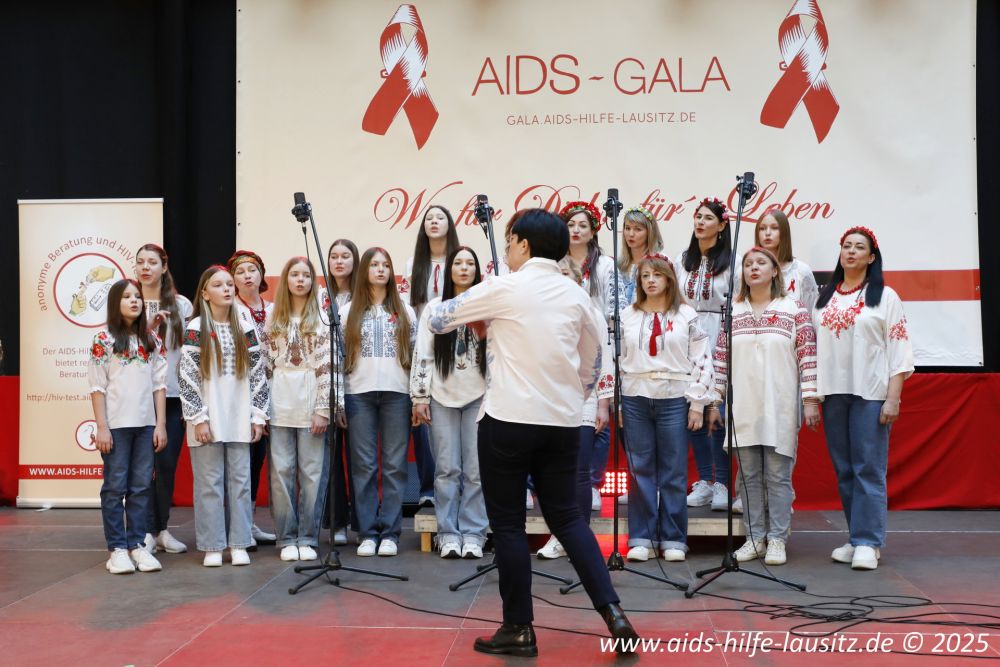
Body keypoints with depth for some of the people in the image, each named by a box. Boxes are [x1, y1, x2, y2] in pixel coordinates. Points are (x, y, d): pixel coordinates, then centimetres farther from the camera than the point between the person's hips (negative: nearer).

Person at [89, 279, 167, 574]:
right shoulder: (104, 340, 0)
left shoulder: (152, 341, 10)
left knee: (141, 486, 5)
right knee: (115, 486, 1)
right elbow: (98, 387, -3)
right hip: (116, 425, -3)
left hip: (146, 424, 3)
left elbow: (159, 384, 8)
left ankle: (138, 544, 12)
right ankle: (117, 548, 6)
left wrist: (161, 424, 2)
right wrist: (101, 427, -9)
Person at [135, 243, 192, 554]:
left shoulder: (181, 305, 6)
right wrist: (147, 328, -15)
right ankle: (148, 530, 6)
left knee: (168, 464, 3)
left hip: (174, 395, 1)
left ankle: (163, 529, 15)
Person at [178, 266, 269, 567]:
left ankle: (238, 544, 12)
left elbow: (258, 374, 8)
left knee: (240, 480, 5)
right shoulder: (196, 329, -2)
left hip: (239, 420, 3)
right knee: (210, 482, 1)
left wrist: (258, 416, 3)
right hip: (208, 420, -3)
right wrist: (198, 418, -12)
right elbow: (187, 376, -7)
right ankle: (212, 547, 8)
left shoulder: (245, 329, 8)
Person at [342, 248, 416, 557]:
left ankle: (390, 533, 4)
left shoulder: (404, 311, 10)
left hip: (396, 392, 0)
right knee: (364, 465, 0)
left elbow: (416, 354, 7)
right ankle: (367, 532, 6)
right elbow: (339, 356, 6)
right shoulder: (349, 311, 9)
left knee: (394, 465, 0)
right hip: (359, 392, 0)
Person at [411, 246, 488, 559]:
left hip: (479, 396, 0)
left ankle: (473, 534, 7)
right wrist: (419, 398, -2)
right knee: (447, 469, 1)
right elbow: (422, 355, 3)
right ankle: (448, 533, 8)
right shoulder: (433, 307, 6)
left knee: (476, 470, 0)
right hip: (442, 396, 0)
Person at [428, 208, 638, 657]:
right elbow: (592, 364, 15)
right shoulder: (577, 296, 9)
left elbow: (436, 319, 4)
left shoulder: (502, 289, -4)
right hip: (563, 421, 5)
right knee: (566, 517, 13)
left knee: (507, 524, 5)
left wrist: (477, 321, 23)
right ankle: (611, 610, 1)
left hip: (508, 419, -5)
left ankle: (519, 630, 9)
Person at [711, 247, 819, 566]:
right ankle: (754, 538, 14)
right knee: (749, 475, 6)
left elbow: (808, 355, -2)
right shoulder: (732, 311, 9)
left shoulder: (794, 309, 1)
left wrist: (811, 399, -7)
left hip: (781, 407, -2)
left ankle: (777, 540, 8)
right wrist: (714, 401, 6)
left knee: (778, 475, 0)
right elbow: (721, 359, 9)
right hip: (743, 407, 3)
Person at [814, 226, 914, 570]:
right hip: (833, 393, 4)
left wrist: (893, 399, -11)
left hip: (870, 394, -4)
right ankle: (858, 538, 14)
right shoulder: (824, 297, 14)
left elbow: (899, 351, -3)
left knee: (869, 469, -6)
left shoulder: (885, 296, 2)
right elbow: (813, 346, 13)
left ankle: (867, 542, -3)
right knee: (844, 470, 6)